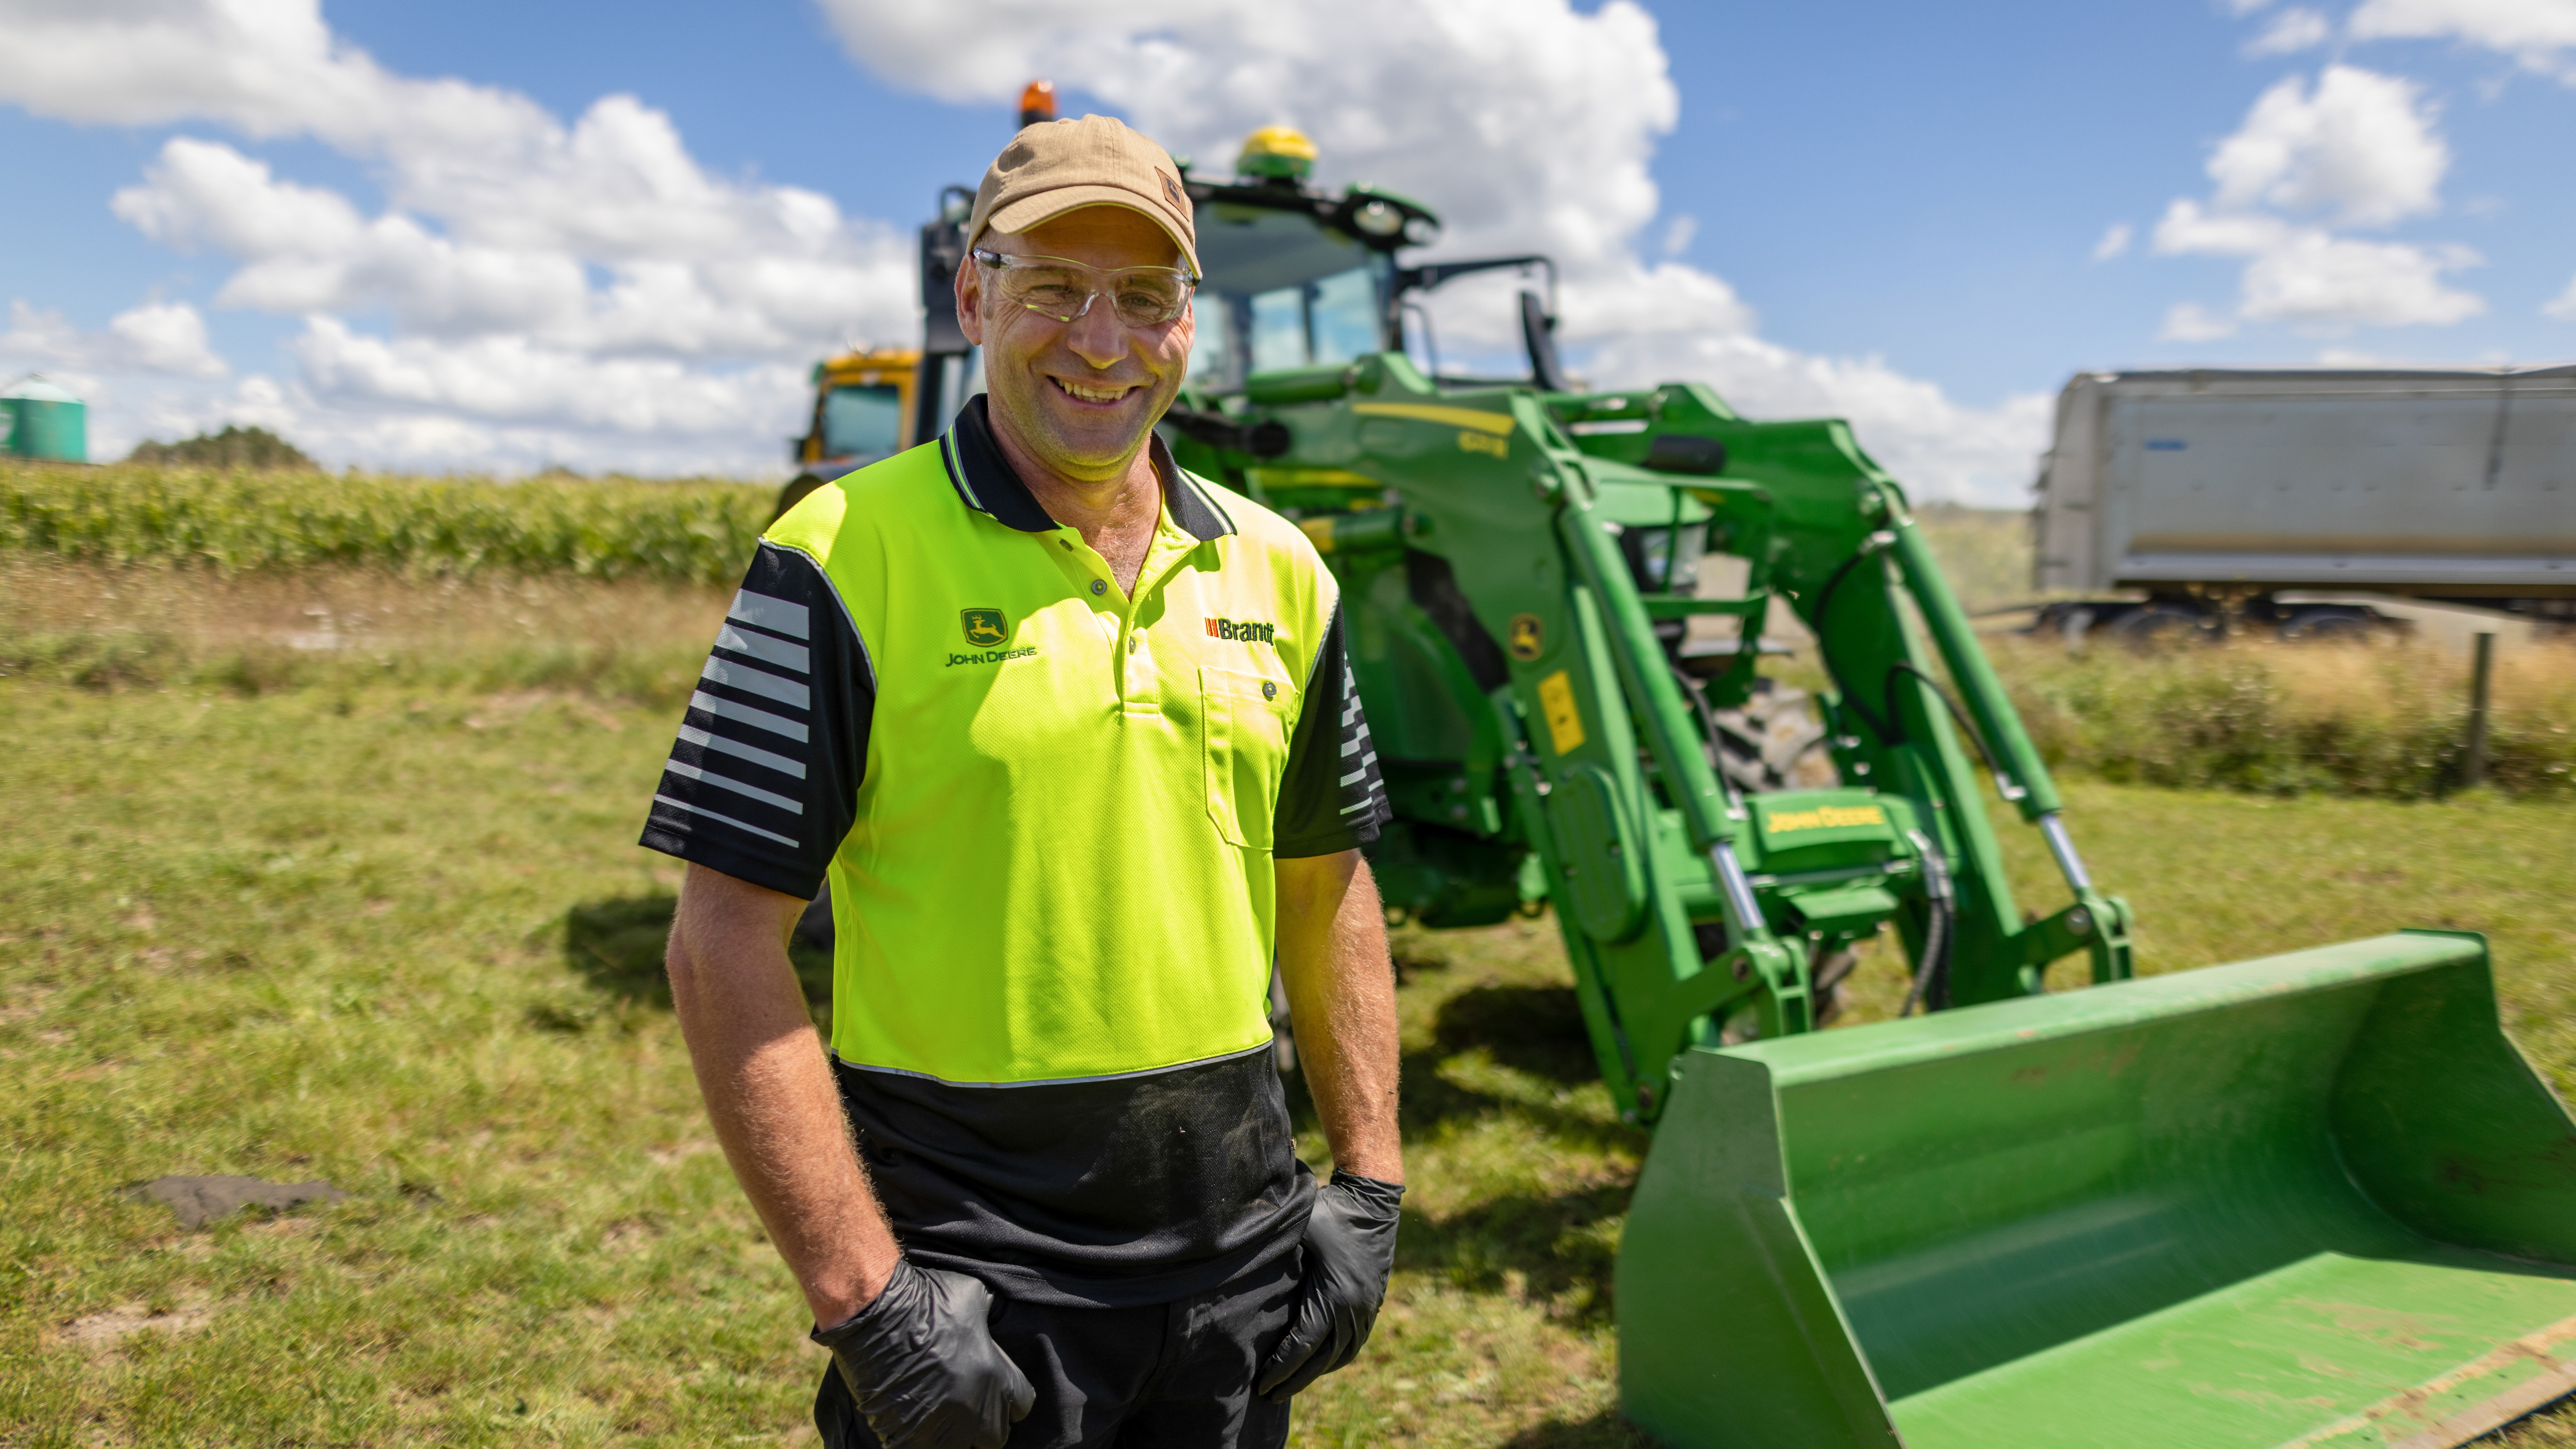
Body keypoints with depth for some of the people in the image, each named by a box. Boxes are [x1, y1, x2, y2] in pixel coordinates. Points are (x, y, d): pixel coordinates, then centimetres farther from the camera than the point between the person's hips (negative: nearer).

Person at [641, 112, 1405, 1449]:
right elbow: (724, 949, -13)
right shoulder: (847, 555, -11)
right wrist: (863, 1293, -16)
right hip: (969, 1281, -4)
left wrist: (1368, 1184, 6)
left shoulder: (1274, 570, 4)